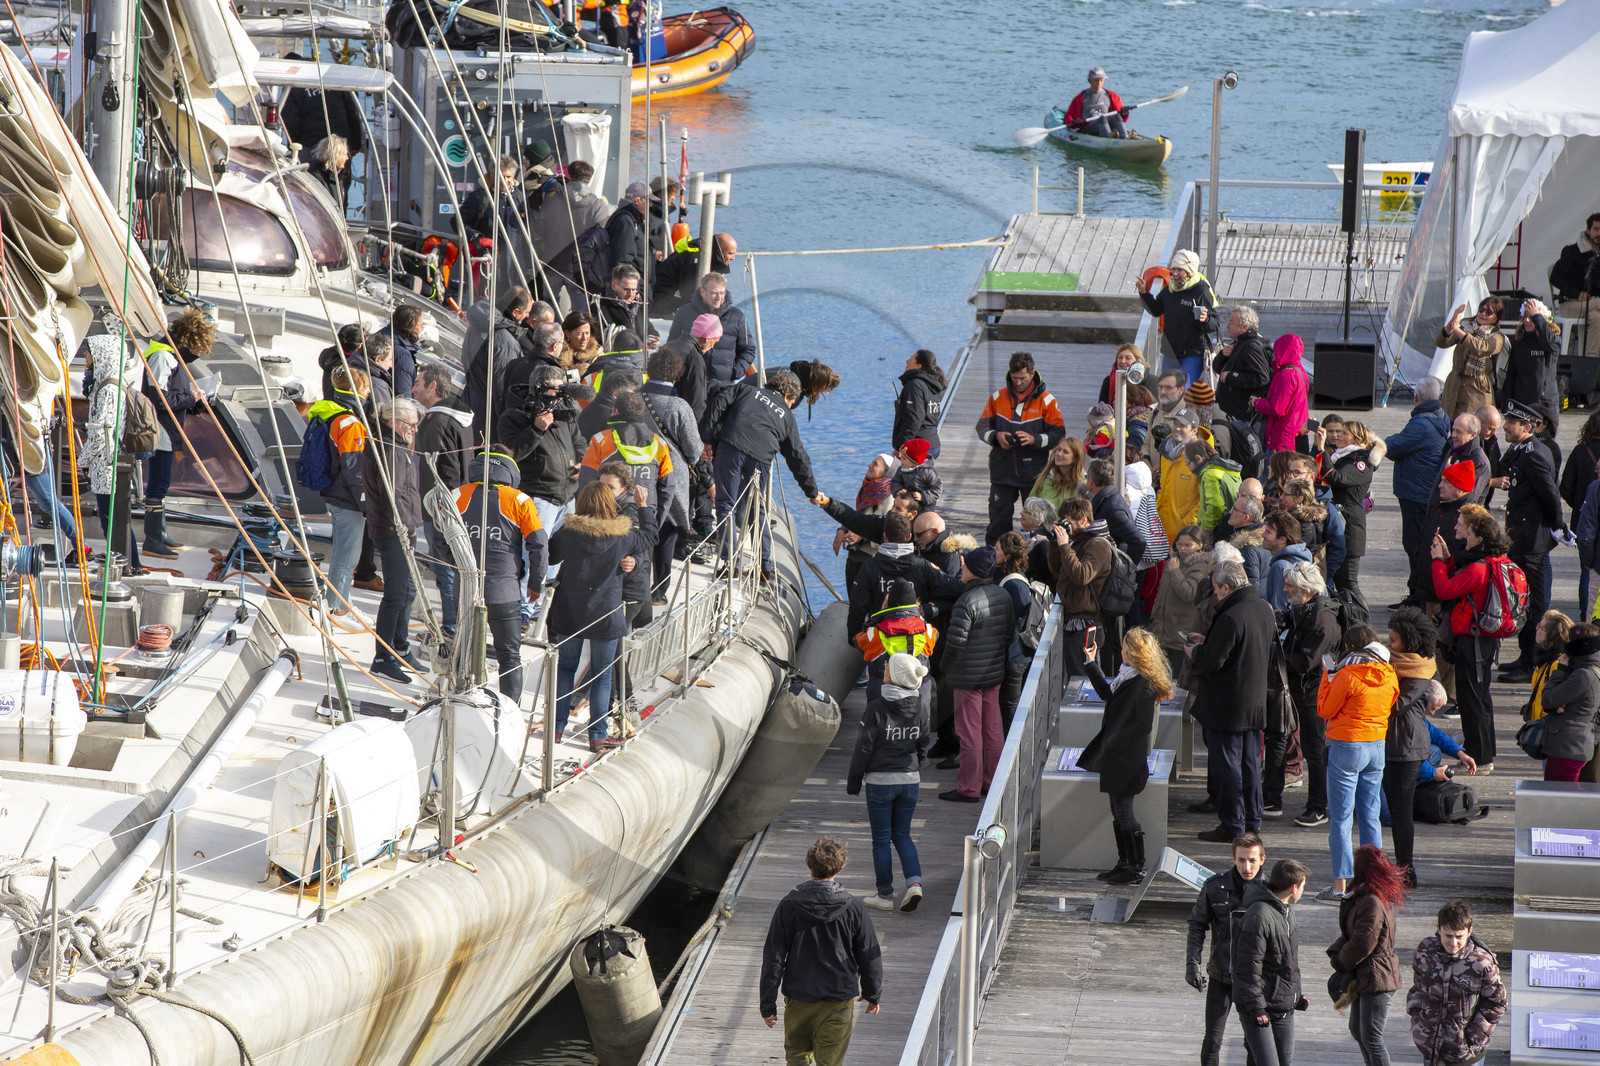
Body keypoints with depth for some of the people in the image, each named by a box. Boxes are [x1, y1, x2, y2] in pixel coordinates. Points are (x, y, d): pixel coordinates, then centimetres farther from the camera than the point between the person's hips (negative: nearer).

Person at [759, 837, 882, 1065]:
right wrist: (872, 994, 18)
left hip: (798, 1000, 1)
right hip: (839, 1001, -1)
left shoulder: (788, 906, -9)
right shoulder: (853, 908, -9)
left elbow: (773, 958, -6)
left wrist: (768, 1004, 1)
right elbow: (869, 958, 1)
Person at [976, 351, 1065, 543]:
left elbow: (1059, 434, -3)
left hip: (1033, 472, -2)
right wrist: (996, 436, -11)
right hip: (1002, 471, 2)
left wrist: (1034, 440, -19)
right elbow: (982, 426, 10)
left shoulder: (1046, 401, -2)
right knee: (998, 520, 5)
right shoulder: (998, 397, 6)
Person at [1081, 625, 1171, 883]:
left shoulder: (1144, 685, -20)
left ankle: (1136, 867, 5)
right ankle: (1124, 863, 24)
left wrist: (1113, 741, -19)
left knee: (1124, 811, -3)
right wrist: (1091, 663, 23)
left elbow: (1144, 726, -22)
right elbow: (1107, 693, 25)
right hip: (1115, 757, 10)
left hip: (1127, 759, -10)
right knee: (1118, 811, 15)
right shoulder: (1128, 677, 8)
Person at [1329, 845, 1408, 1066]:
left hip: (1376, 978, -11)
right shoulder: (1362, 896, 8)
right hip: (1363, 977, 11)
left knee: (1371, 1038, -5)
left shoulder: (1373, 902, -24)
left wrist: (1342, 962, -6)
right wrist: (1336, 952, -4)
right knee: (1358, 1031, 22)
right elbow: (1350, 933, 15)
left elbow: (1362, 943, -23)